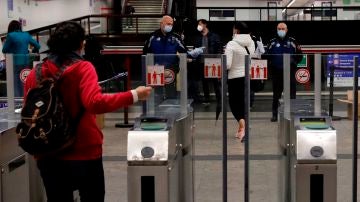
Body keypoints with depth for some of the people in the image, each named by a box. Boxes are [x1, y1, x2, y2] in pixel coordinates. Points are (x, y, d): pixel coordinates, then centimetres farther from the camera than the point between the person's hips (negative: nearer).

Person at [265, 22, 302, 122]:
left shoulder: (292, 42, 5)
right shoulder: (272, 42, 9)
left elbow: (299, 55, 10)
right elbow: (267, 56, 14)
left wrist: (293, 62, -1)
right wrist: (271, 65, 2)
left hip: (290, 72, -1)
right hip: (276, 73, 1)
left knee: (291, 93, 0)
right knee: (276, 94, 6)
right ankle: (275, 114, 12)